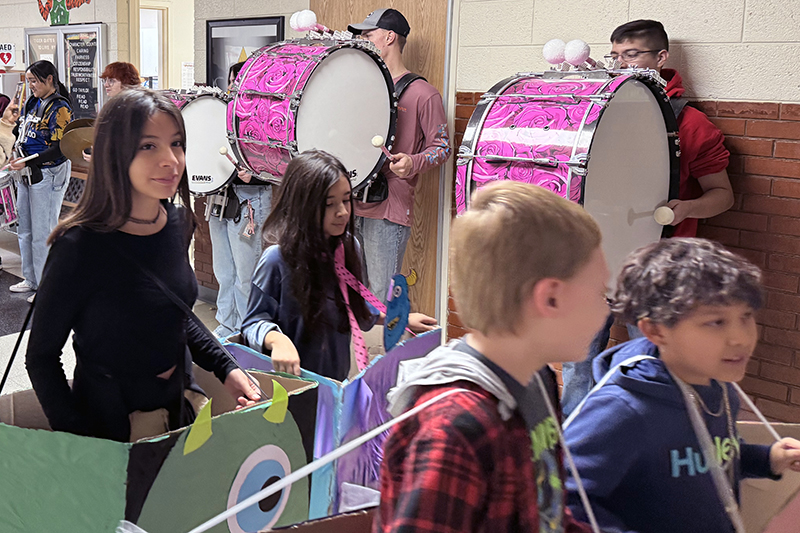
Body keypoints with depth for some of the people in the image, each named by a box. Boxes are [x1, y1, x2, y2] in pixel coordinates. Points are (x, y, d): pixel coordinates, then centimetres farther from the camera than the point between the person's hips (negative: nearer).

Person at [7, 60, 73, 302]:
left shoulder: (60, 109, -14)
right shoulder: (32, 104, 12)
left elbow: (59, 149, -19)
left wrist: (28, 162, -25)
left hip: (49, 175, -9)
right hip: (27, 173, 9)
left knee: (43, 232, -2)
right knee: (25, 230, 16)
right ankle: (31, 279, 30)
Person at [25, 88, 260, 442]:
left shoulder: (178, 223, -4)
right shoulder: (81, 247, -23)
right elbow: (41, 357, -15)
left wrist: (225, 368, 0)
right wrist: (77, 442, -22)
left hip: (180, 407, 6)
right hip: (108, 423, -6)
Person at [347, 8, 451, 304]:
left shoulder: (422, 93, -3)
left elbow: (442, 146, -4)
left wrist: (413, 163, -23)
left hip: (388, 212, -6)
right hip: (350, 205, 7)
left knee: (382, 301, -5)